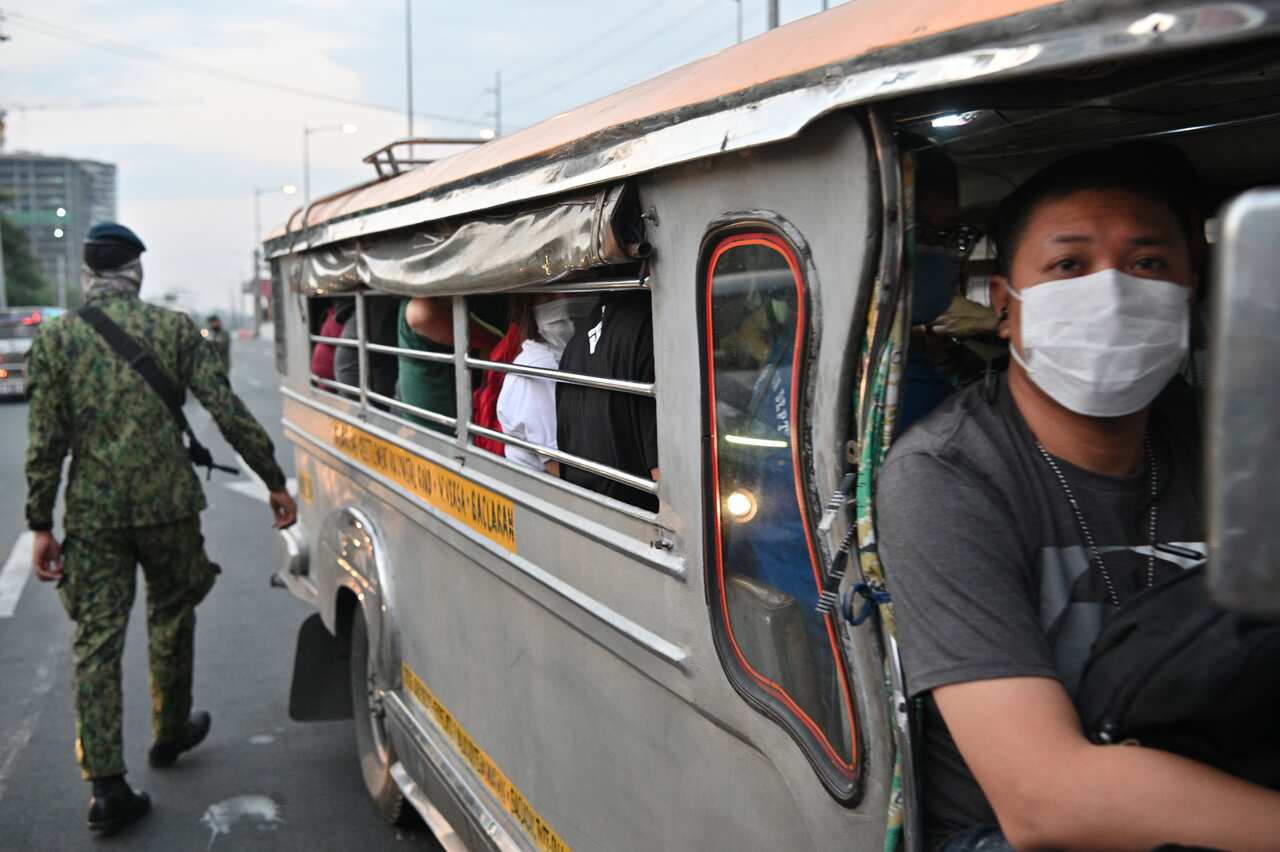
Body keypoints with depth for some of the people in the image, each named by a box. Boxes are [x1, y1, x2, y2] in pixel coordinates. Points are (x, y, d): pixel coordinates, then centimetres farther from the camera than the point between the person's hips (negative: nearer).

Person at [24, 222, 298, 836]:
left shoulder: (55, 338, 1)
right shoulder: (173, 328, -1)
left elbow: (44, 441, -2)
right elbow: (228, 412, -6)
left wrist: (40, 524, 4)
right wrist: (274, 481, 1)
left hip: (92, 512, 1)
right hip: (165, 503, 0)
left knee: (95, 641, 4)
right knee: (170, 619, 19)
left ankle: (106, 786, 0)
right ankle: (170, 735, 37)